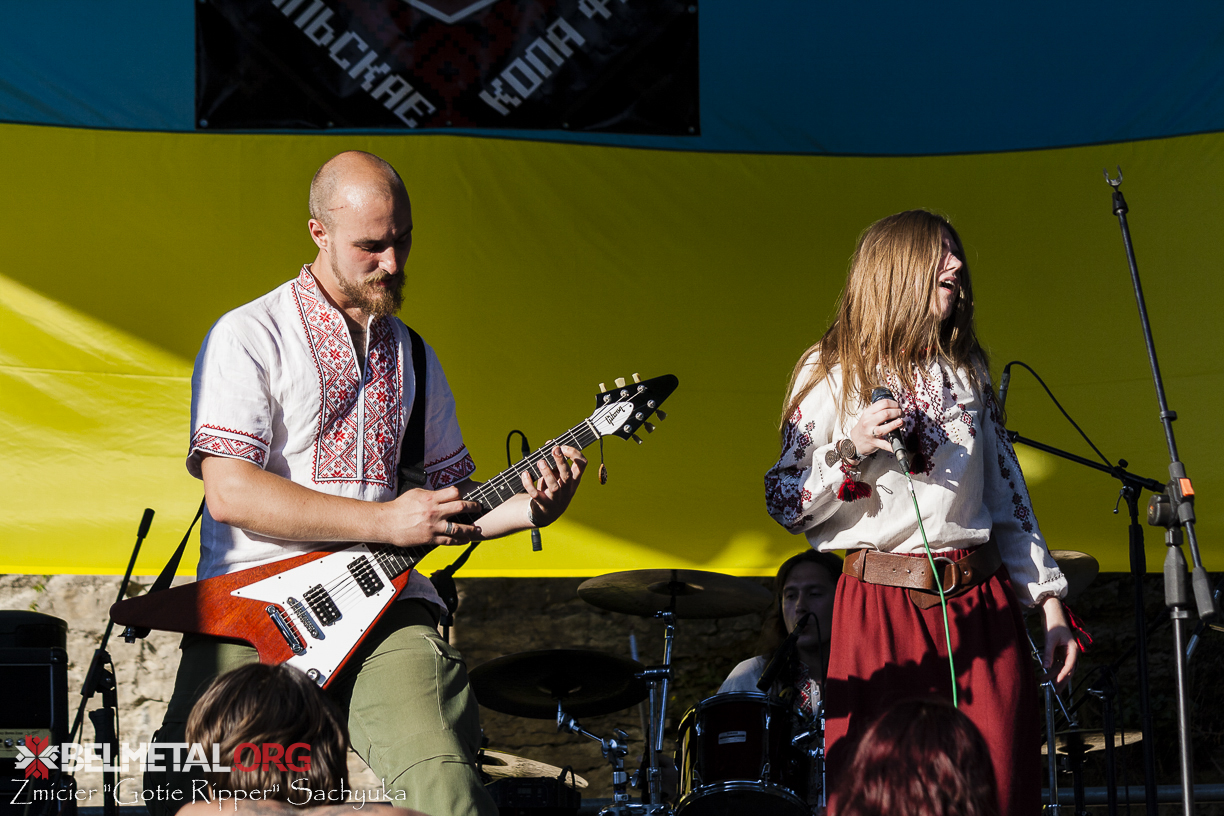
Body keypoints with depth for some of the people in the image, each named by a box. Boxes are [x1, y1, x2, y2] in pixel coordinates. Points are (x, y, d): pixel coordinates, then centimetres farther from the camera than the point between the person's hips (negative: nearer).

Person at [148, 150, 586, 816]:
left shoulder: (412, 357, 21)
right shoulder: (250, 336, 0)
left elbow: (449, 496, 27)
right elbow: (230, 492, -11)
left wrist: (526, 509, 4)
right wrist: (387, 522, -12)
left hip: (382, 607, 4)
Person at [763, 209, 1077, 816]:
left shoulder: (967, 371, 14)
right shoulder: (833, 373, 1)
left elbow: (1007, 494, 17)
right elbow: (786, 505, 0)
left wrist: (1050, 603, 11)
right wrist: (851, 450, -16)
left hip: (982, 606, 4)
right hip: (882, 607, -4)